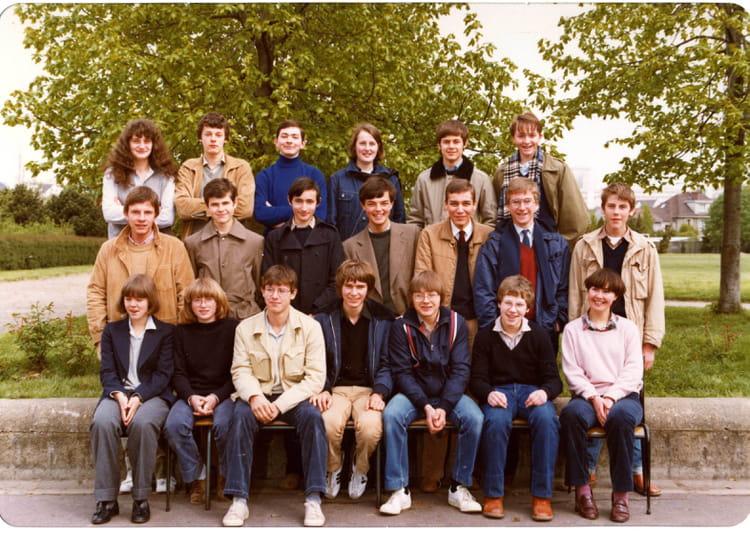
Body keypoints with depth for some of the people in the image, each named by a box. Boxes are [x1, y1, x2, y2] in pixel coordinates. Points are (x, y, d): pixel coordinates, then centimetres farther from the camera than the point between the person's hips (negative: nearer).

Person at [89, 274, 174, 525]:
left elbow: (163, 374, -1)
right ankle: (106, 500, -22)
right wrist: (120, 396, -13)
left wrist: (138, 398, -16)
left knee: (142, 423, -36)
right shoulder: (112, 330, 17)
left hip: (152, 395, -2)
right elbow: (107, 371, 8)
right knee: (102, 422, -31)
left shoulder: (166, 332, 8)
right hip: (118, 393, 3)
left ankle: (141, 499, -22)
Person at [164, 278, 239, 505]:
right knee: (174, 425, -28)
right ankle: (196, 477, -4)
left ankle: (225, 477, -2)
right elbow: (178, 373, 6)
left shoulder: (232, 328, 3)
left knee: (223, 425, -33)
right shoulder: (182, 331, 11)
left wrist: (216, 398, -14)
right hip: (190, 394, 2)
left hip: (223, 394, -2)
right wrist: (191, 397, -13)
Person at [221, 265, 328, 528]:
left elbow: (316, 377, -9)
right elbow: (240, 370, -2)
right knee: (240, 416, -30)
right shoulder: (246, 328, 2)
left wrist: (280, 404, -20)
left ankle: (313, 500, -25)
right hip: (258, 395, 1)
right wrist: (255, 396, -25)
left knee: (313, 416, -31)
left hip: (295, 397, -1)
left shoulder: (310, 327, -4)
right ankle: (238, 500, -25)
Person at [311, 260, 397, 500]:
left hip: (369, 388, 0)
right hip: (336, 388, 0)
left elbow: (386, 363, 4)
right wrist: (323, 390, -10)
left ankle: (360, 469, 3)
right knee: (329, 422, -33)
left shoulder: (383, 318, 5)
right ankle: (334, 469, 1)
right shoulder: (324, 319, 7)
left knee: (370, 426, -32)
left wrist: (379, 392, -12)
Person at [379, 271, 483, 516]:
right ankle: (399, 490, -18)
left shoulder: (456, 323, -2)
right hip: (413, 393, -1)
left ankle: (459, 487, -9)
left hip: (449, 393, 1)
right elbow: (402, 372, -8)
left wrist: (443, 408, -19)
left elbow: (460, 369, -6)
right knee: (391, 415, -30)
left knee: (474, 418, -27)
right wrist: (425, 407, -21)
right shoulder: (401, 326, -4)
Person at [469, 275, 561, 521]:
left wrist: (545, 392, -21)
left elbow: (554, 379, 3)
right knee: (496, 420, -35)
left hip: (532, 391, 1)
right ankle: (493, 494, -21)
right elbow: (477, 379, 2)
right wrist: (489, 393, -22)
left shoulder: (539, 335, 6)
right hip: (498, 392, -1)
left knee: (547, 419, -33)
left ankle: (542, 495, -22)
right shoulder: (485, 336, 5)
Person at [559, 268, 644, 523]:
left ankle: (621, 494, -23)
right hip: (587, 395, 0)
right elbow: (572, 372, 2)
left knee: (621, 417, -36)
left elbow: (633, 371, 2)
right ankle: (582, 489, -22)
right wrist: (593, 397, -14)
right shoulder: (573, 329, 13)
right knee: (571, 413, -34)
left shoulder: (628, 328, 14)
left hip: (623, 395, 0)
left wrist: (610, 398, -13)